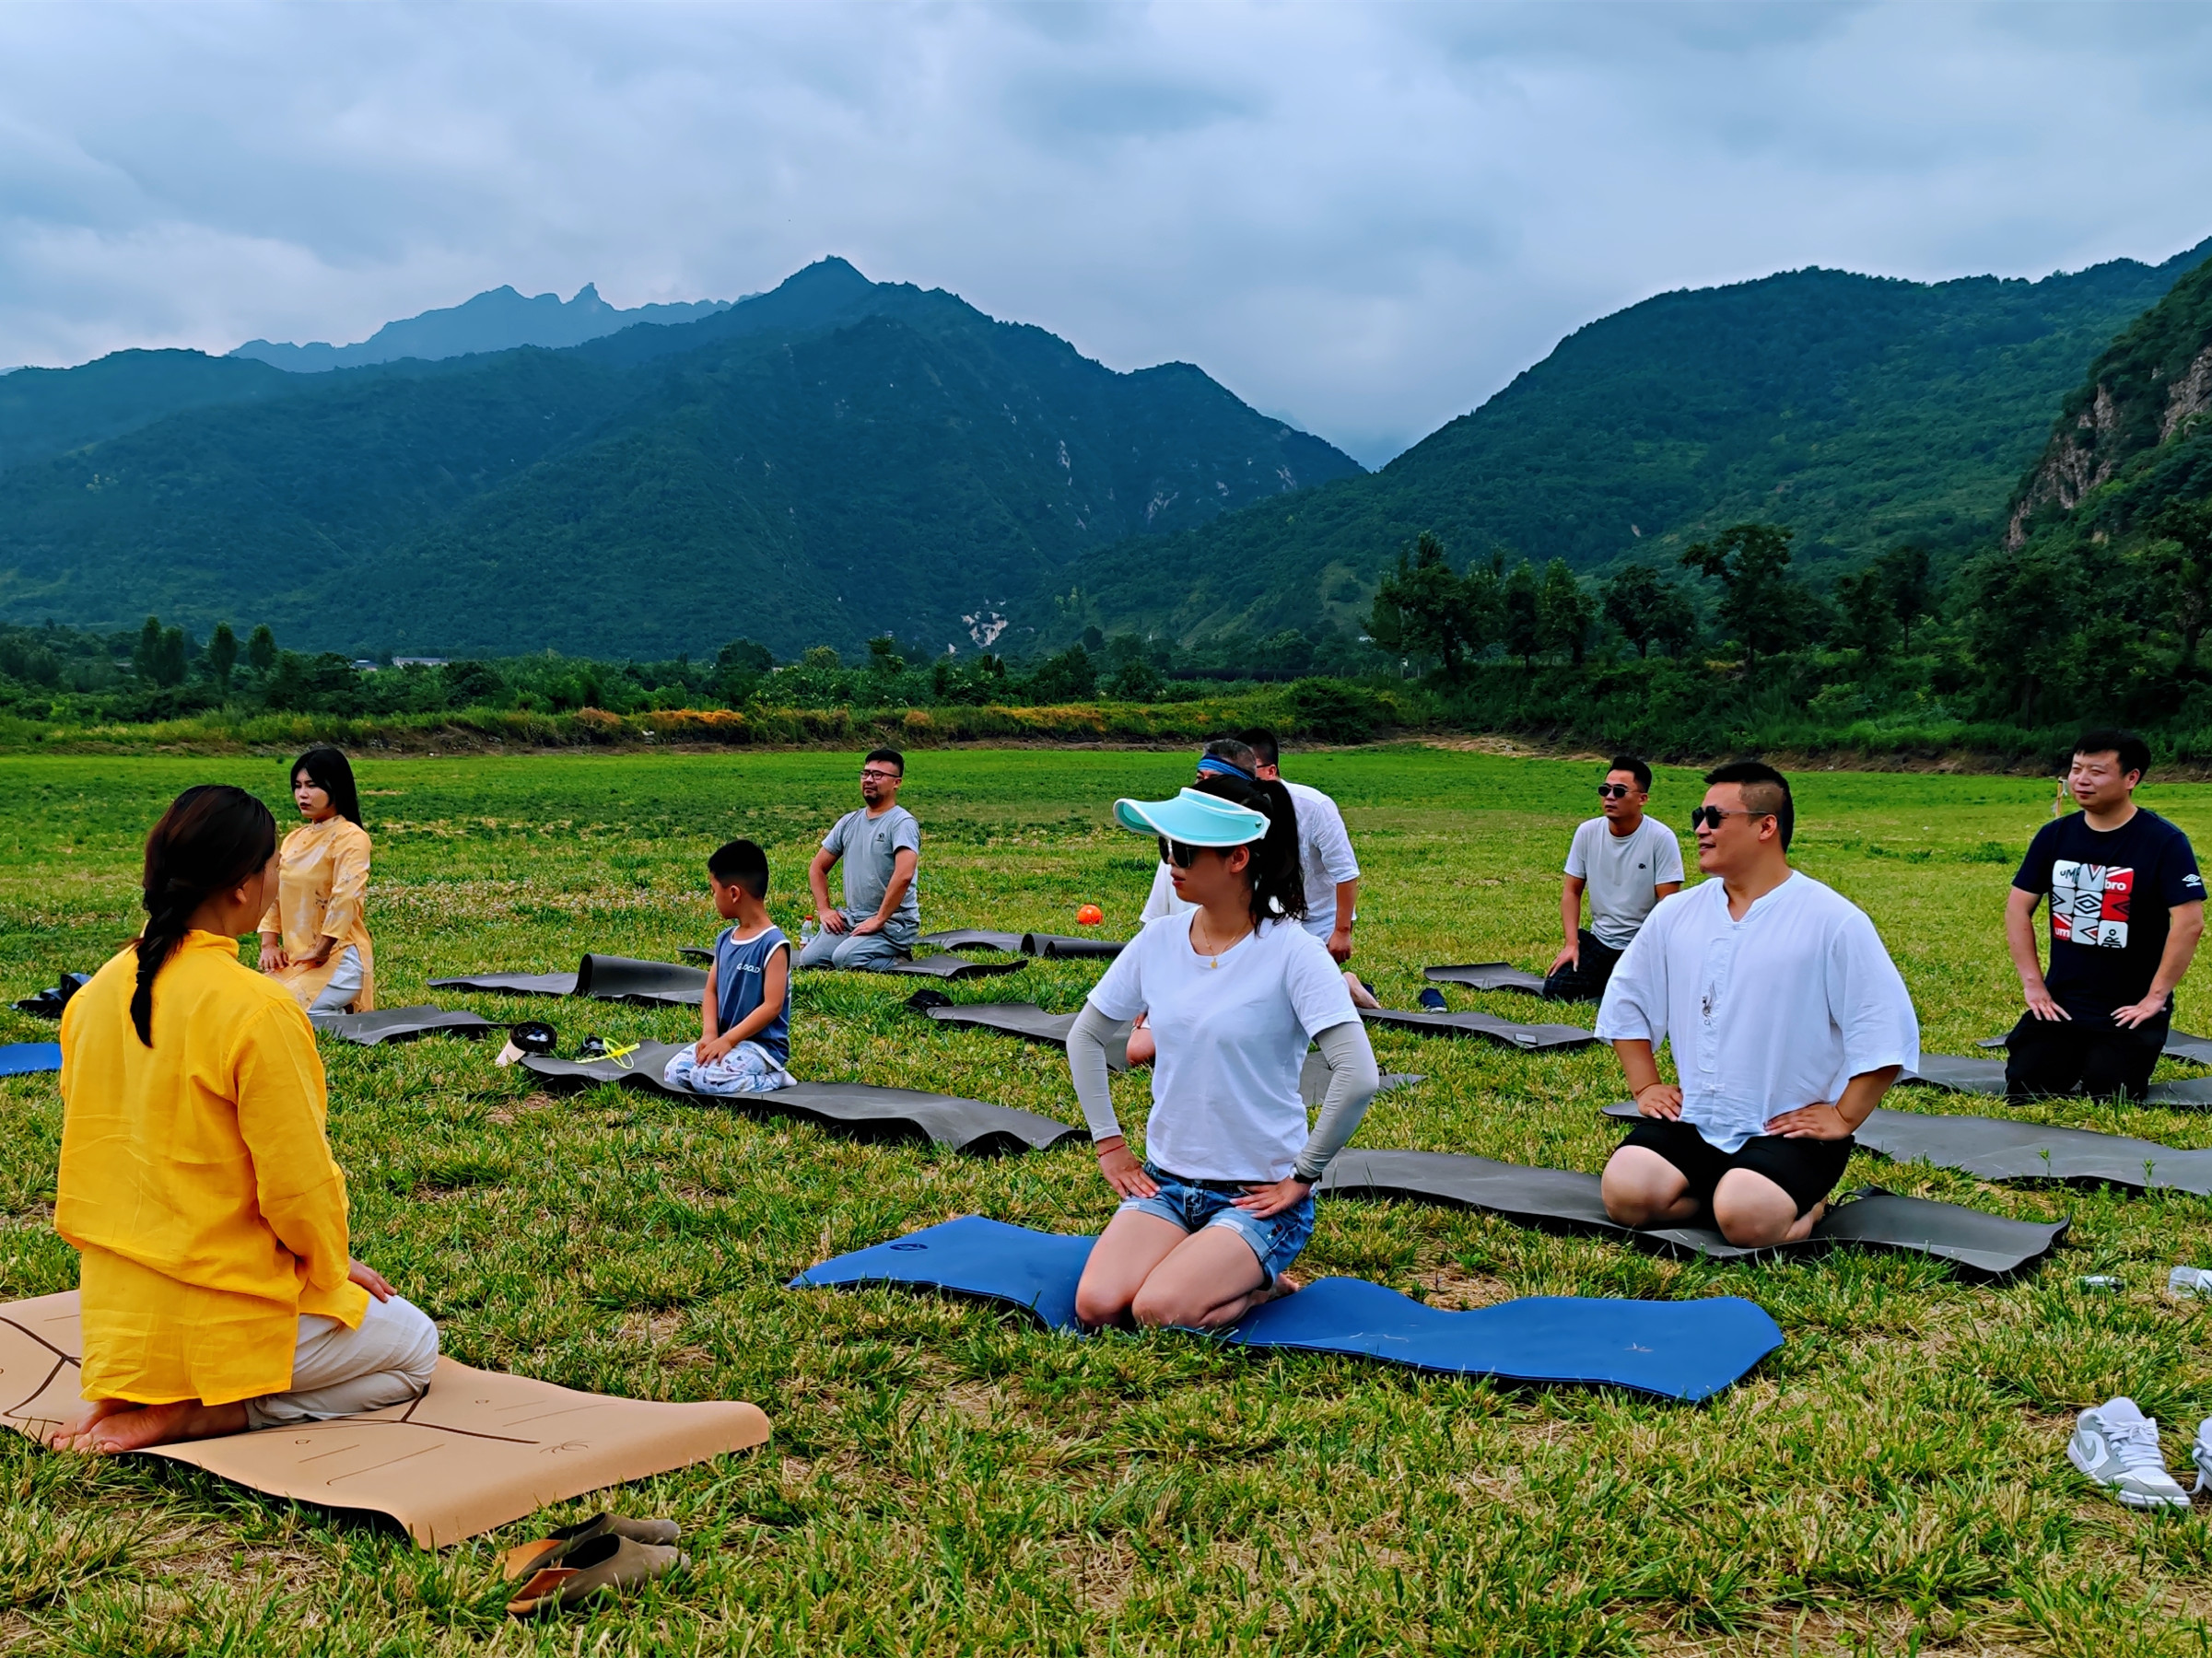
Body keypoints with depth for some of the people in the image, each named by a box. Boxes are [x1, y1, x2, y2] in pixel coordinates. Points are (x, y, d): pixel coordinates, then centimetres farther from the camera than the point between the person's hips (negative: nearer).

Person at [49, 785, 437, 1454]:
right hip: (224, 1316, -8)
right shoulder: (259, 1010, -23)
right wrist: (333, 1267, 1)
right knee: (415, 1348, 16)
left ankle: (133, 1396, 10)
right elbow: (299, 1183, -18)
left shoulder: (96, 994, -1)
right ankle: (202, 1412, -4)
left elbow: (90, 1155, 9)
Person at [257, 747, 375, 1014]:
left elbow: (345, 898, -20)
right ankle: (334, 1014, 9)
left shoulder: (350, 837, -11)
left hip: (339, 959, -8)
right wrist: (269, 943, 1)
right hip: (295, 958, 8)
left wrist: (320, 951, -17)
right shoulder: (295, 839, 14)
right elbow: (272, 889, 13)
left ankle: (342, 1015, 1)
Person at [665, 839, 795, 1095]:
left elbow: (772, 1005, -19)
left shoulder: (773, 944, -16)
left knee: (707, 1078, -29)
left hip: (764, 1044, -8)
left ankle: (774, 1081, -8)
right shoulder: (725, 940, 9)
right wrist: (710, 1033, -7)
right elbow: (711, 991, 11)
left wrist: (728, 1039, -20)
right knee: (674, 1071, -7)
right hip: (725, 1038, 8)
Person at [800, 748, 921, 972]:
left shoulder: (902, 823, -11)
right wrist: (824, 909, 7)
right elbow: (817, 868, 19)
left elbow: (904, 875, -26)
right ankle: (882, 953, 8)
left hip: (893, 922, -7)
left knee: (845, 959, -29)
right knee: (809, 959, -10)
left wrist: (878, 920, -24)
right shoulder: (849, 823, 11)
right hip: (851, 918, 7)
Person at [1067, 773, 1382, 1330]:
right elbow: (1085, 1038, 14)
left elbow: (1357, 1077, -21)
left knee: (1158, 1313, -25)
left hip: (1259, 1193, -5)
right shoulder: (1159, 941, 0)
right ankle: (1205, 1263, 11)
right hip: (1166, 1179, 5)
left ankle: (1264, 1283, 5)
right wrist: (1109, 1145, 9)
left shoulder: (1291, 953, -16)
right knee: (1097, 1306, -17)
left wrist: (1302, 1176, -14)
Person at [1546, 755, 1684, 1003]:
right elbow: (1571, 891, 3)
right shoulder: (1587, 832, -3)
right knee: (1556, 990, -12)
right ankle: (1607, 982, 15)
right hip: (1598, 939, 4)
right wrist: (1572, 944, -6)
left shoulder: (1661, 838, -15)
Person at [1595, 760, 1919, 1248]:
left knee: (1745, 1218, -30)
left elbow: (1886, 1033, -8)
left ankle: (1809, 1201, 4)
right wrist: (1646, 1086, 11)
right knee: (1626, 1195, -22)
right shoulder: (1675, 914, 7)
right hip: (1692, 1123, 4)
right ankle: (1723, 1189, 5)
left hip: (1790, 1130, -4)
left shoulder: (1834, 922, -8)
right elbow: (1626, 1002, 19)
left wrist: (1843, 1118, -10)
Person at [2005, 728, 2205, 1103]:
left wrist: (2155, 997, -17)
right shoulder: (2055, 836, 2)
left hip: (2128, 1009, -4)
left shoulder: (2164, 842, -12)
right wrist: (2032, 984, -2)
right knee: (2022, 1090, -6)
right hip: (2060, 1003, 4)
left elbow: (2189, 923, -16)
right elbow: (2018, 907, 6)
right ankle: (2076, 1061, 25)